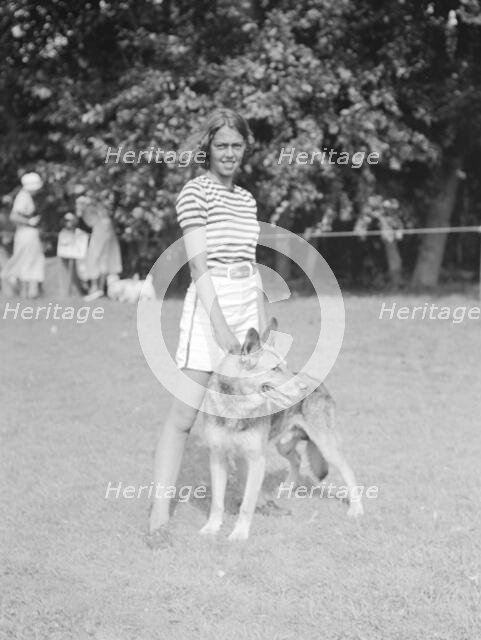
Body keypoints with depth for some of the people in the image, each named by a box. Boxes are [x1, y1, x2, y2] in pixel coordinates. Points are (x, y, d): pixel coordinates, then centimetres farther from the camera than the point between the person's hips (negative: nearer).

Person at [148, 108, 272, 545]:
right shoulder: (196, 192, -6)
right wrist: (219, 325, -18)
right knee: (185, 414, -9)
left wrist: (263, 323, 15)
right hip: (209, 304, -7)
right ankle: (160, 513, -9)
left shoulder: (247, 198, 15)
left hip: (248, 304, 7)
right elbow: (199, 264, -12)